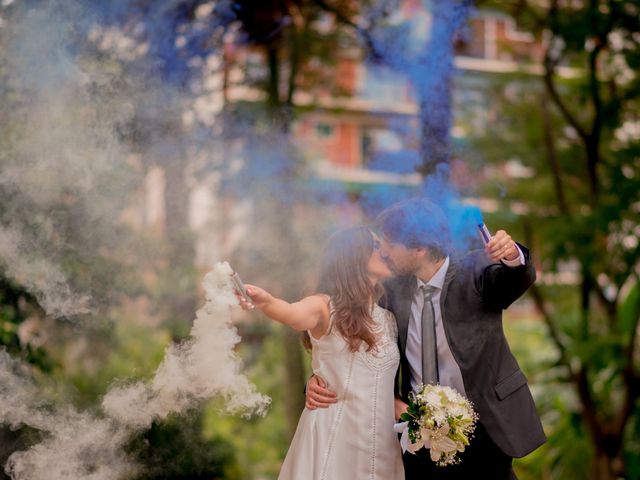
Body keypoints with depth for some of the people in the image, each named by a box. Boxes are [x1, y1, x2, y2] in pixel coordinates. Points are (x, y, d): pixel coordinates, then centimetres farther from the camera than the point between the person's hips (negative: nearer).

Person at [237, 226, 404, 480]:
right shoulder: (326, 306, -5)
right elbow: (295, 314, -28)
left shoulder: (389, 319, 12)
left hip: (381, 443, 5)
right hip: (332, 437, -5)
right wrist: (265, 300, -50)